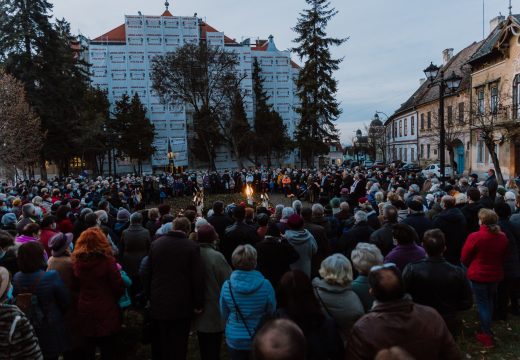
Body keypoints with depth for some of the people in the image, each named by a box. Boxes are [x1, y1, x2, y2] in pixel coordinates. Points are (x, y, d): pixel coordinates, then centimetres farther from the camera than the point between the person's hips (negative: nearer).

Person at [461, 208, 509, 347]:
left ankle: (486, 335, 11)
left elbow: (464, 258, -11)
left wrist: (472, 267, 9)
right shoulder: (503, 237, -5)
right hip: (495, 274, 5)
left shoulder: (475, 237, -22)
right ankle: (486, 327, 36)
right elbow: (504, 256, 11)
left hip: (478, 275, -5)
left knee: (482, 303, 6)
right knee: (489, 301, 21)